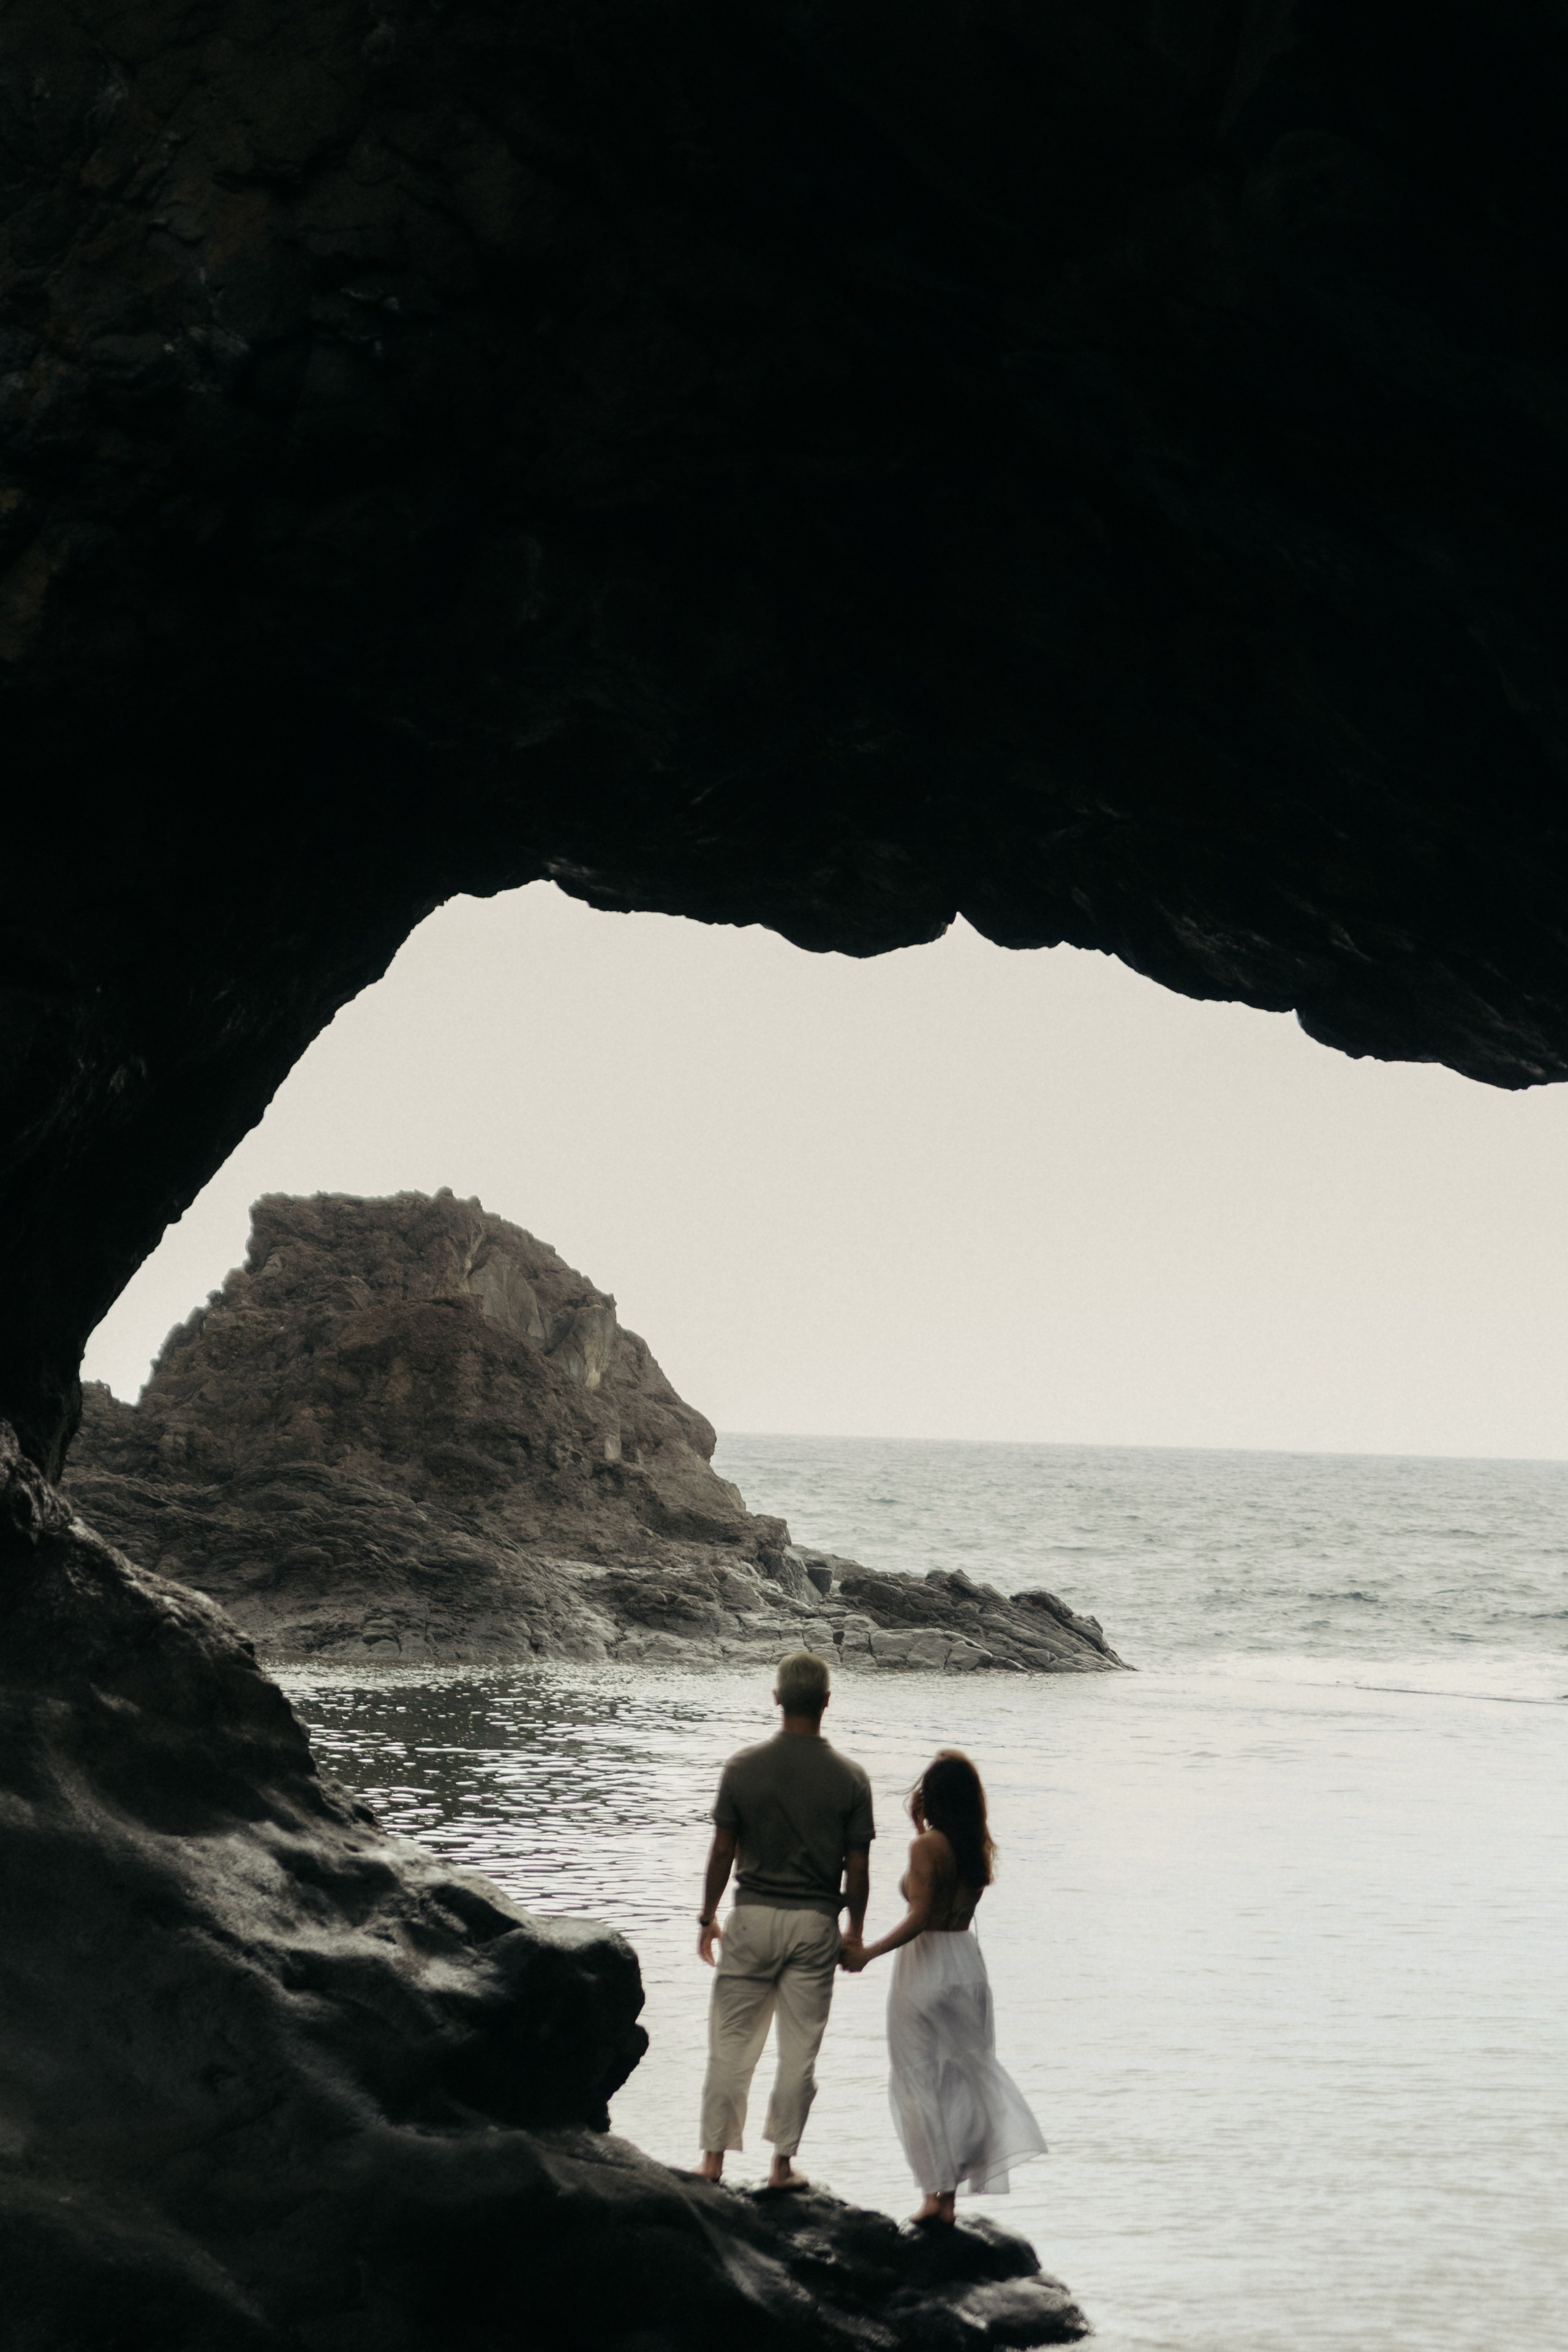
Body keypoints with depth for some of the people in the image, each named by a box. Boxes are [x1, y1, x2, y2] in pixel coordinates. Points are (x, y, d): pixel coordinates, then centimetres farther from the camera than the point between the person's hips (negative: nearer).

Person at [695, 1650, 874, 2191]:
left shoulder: (743, 1768, -7)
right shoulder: (850, 1779, -7)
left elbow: (722, 1850, -3)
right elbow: (857, 1867, -4)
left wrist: (708, 1917, 9)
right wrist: (856, 1931, 10)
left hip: (752, 1917, 0)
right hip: (815, 1923, 0)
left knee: (732, 2042, 9)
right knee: (799, 2050, 8)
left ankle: (714, 2156, 11)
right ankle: (782, 2161, 11)